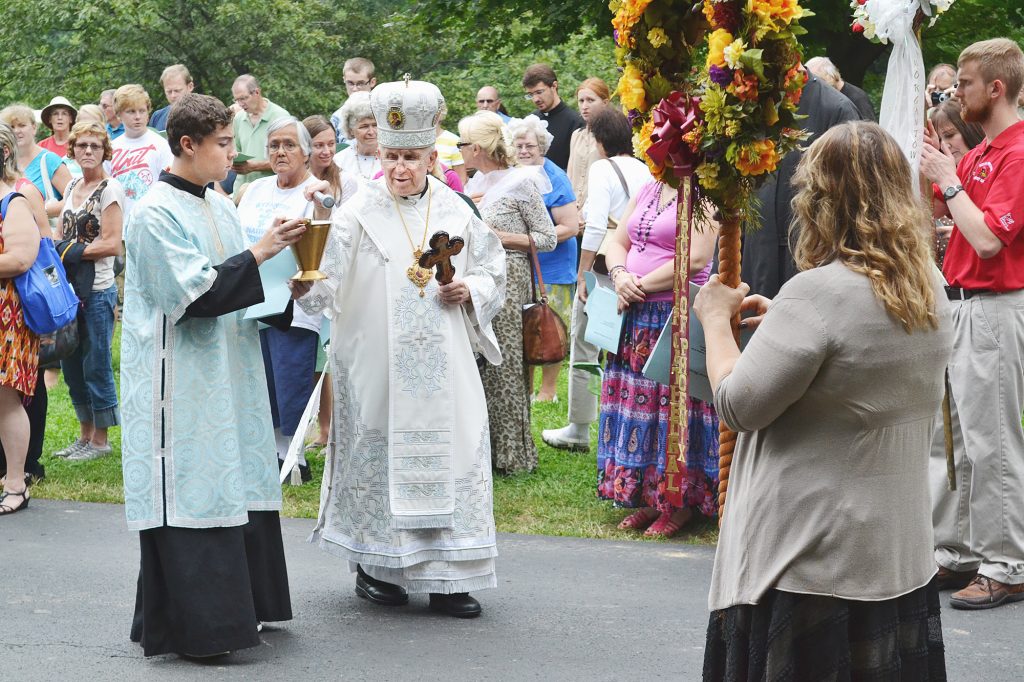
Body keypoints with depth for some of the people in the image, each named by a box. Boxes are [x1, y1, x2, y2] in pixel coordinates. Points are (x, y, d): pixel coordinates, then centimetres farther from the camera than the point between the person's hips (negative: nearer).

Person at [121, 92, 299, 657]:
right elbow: (195, 292, -21)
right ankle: (191, 626, 1)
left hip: (224, 377, 8)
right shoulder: (155, 215, -14)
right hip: (181, 381, -8)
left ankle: (233, 606, 19)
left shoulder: (219, 207, 11)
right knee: (190, 494, -5)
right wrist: (260, 253, -18)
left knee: (233, 487, 10)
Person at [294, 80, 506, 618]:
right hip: (377, 366, -2)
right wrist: (305, 287, -33)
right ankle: (374, 567, 18)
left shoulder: (455, 212, 6)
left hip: (442, 366, 3)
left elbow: (493, 273, 14)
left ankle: (444, 577, 8)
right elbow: (330, 283, -12)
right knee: (378, 454, 3)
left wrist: (468, 291, -6)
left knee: (448, 453, 1)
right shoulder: (360, 212, -3)